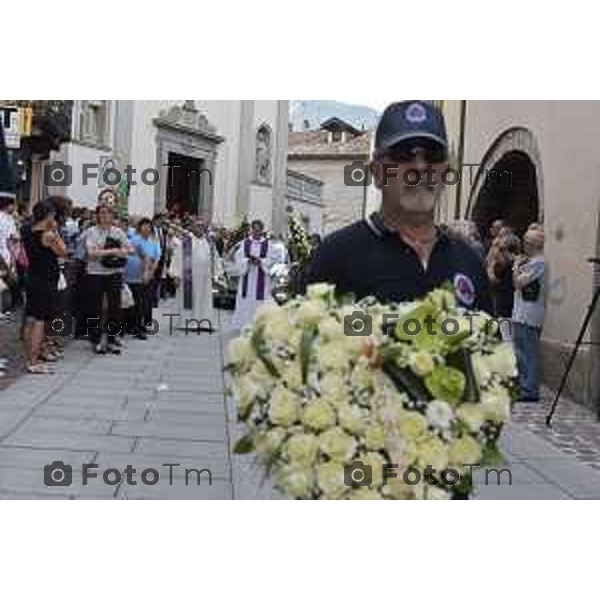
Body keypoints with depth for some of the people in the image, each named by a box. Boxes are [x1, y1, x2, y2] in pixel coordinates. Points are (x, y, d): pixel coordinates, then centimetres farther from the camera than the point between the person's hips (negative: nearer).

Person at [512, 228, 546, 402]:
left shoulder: (538, 262, -14)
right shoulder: (530, 261, 17)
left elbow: (519, 282, -17)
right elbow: (516, 283, 18)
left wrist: (516, 267, -2)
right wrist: (519, 266, 10)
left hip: (529, 317, -10)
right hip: (520, 314, 10)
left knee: (529, 354, -6)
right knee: (520, 352, 15)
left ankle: (530, 391, -3)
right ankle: (522, 387, 24)